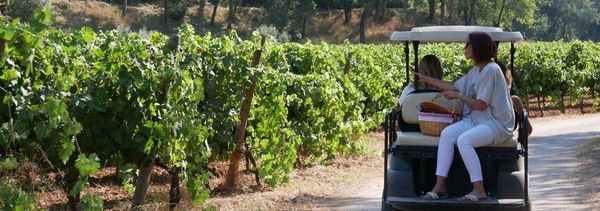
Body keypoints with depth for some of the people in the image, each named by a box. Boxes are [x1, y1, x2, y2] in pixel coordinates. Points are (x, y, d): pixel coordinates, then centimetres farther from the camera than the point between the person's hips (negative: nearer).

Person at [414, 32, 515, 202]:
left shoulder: (491, 70, -15)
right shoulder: (476, 70, 14)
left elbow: (480, 104, -17)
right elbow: (455, 86, 26)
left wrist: (458, 95, -6)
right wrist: (427, 79, 28)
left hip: (496, 123, -8)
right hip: (476, 120, 8)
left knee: (464, 140, -31)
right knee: (446, 134, -14)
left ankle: (479, 190, -23)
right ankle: (440, 186, -18)